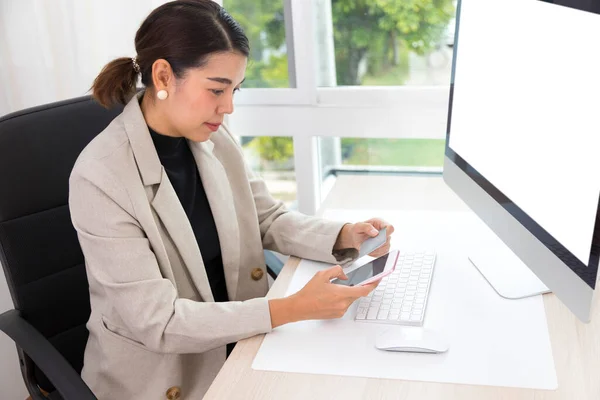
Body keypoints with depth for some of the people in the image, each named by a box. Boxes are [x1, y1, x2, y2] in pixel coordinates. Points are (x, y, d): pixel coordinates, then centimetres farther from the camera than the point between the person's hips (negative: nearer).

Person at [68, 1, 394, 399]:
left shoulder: (215, 139, -5)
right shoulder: (100, 177, -23)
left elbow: (269, 220, 6)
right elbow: (157, 322, -24)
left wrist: (343, 236, -12)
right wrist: (294, 308, -29)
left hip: (239, 343, 5)